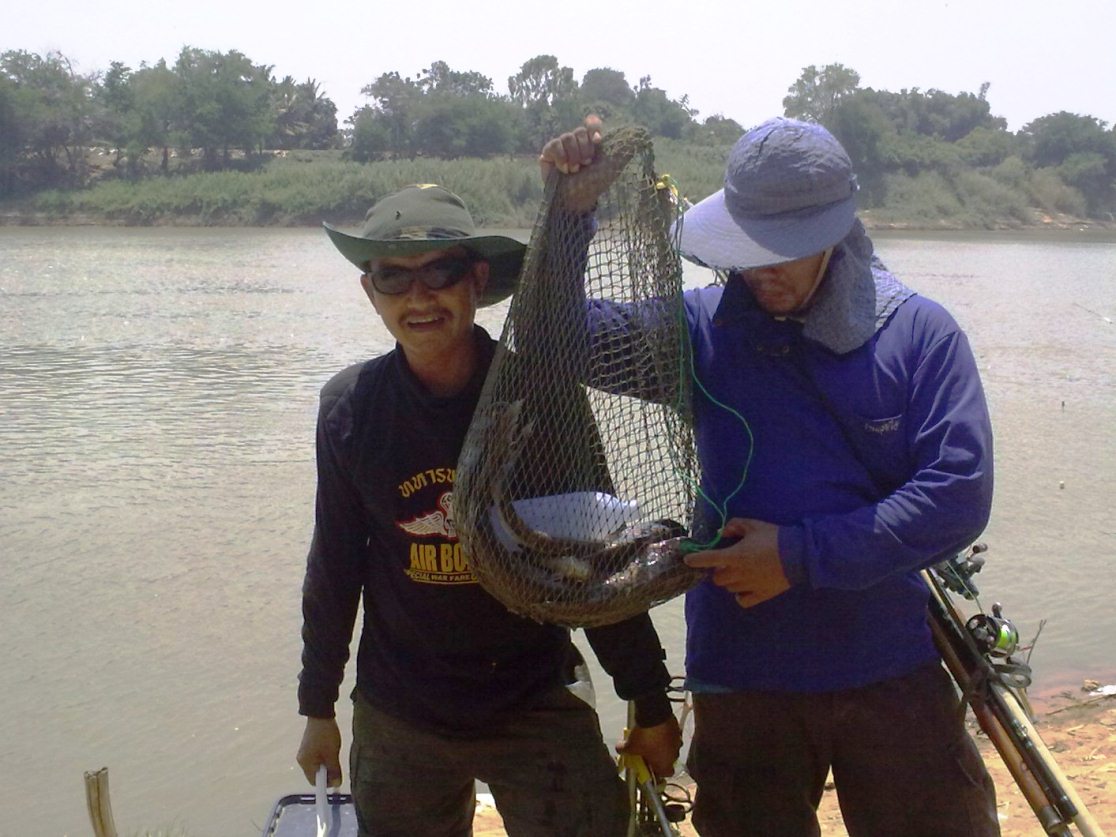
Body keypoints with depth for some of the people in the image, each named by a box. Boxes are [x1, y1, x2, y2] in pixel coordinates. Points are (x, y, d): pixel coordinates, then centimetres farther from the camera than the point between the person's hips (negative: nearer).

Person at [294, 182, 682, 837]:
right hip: (398, 719, 2)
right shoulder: (351, 408, -6)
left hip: (537, 705, -2)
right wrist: (318, 707, 10)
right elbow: (336, 563, 4)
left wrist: (650, 703, 0)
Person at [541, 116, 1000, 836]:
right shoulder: (704, 328, -2)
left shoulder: (921, 333, -6)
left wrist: (801, 553, -18)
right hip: (741, 676, 1)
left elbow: (959, 495, -13)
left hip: (893, 674, -1)